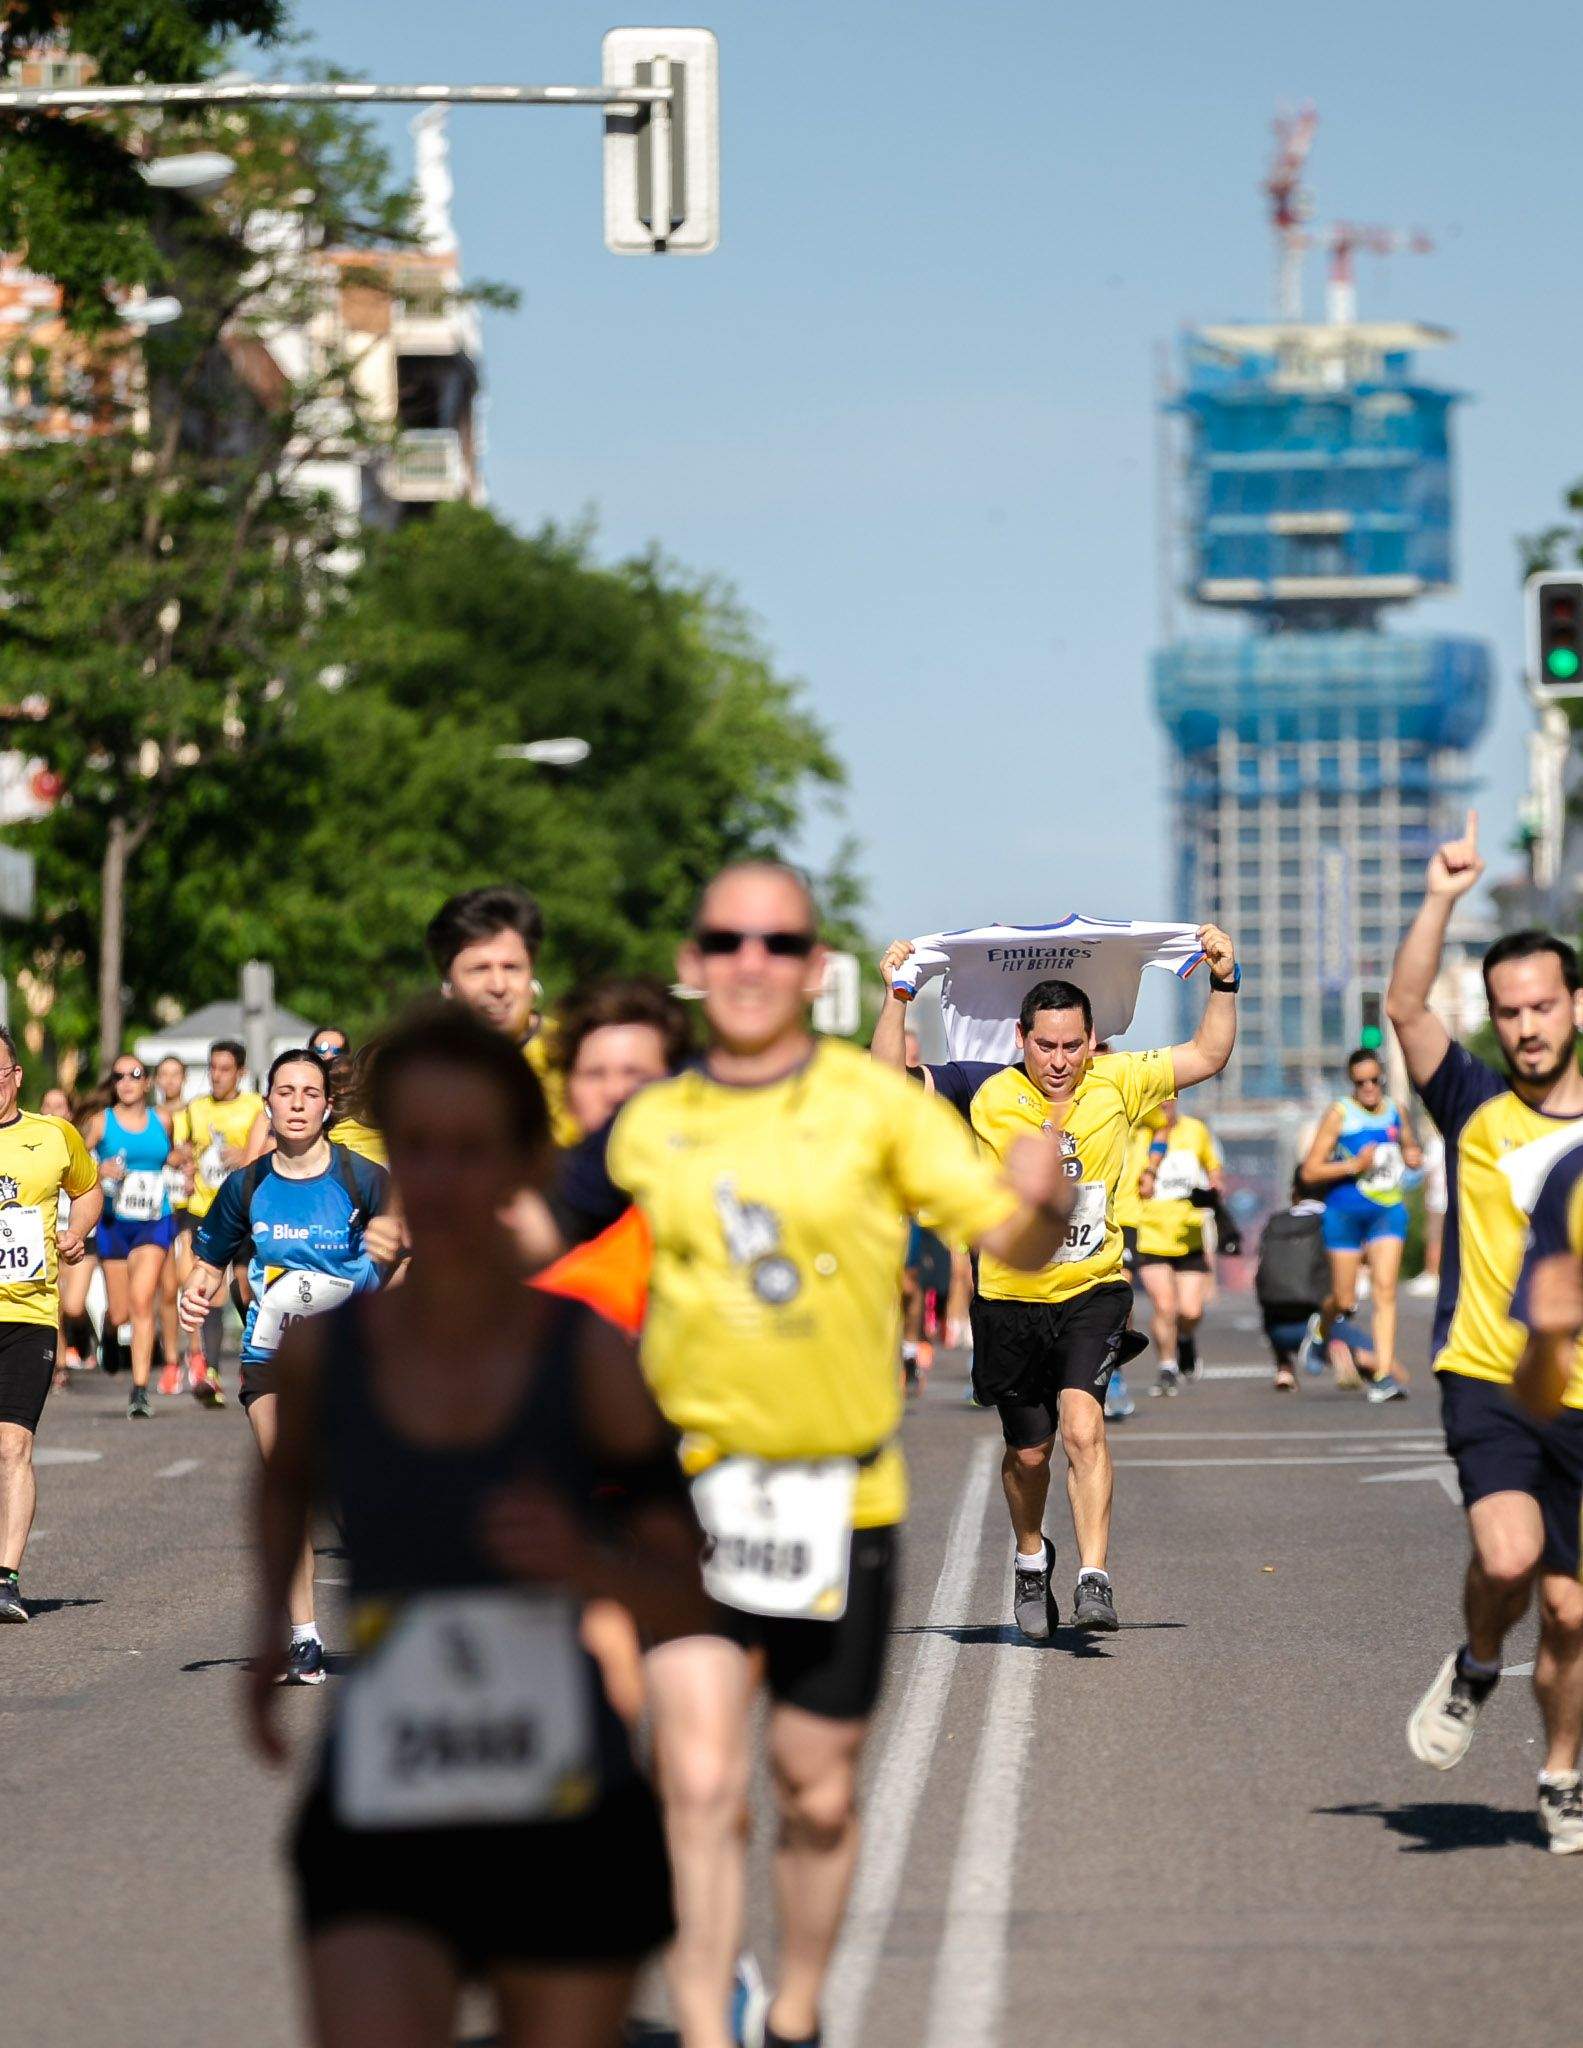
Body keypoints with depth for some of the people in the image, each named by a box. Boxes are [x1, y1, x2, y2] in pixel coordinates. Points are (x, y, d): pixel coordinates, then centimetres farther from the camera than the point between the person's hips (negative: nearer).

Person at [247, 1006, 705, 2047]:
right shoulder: (324, 1348, -1)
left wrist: (583, 1562, -23)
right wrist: (273, 1627, 11)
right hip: (381, 1841, 0)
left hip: (569, 1835, 0)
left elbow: (686, 1604, -4)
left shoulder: (594, 1356, -7)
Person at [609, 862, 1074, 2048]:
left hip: (841, 1499, 0)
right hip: (692, 1498, 0)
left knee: (818, 1794, 10)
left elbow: (1013, 1240, -6)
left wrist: (1042, 1201, -28)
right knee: (701, 1784, -13)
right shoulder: (649, 1128, 5)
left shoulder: (878, 1105, -2)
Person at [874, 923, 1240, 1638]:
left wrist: (1224, 981, -1)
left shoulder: (1118, 1083, 0)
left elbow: (1207, 1055, 9)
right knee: (1028, 1451, 13)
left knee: (1082, 1427, -22)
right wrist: (897, 996, -13)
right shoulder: (987, 1091, -4)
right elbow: (890, 1080, -4)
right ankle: (1031, 1556, 42)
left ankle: (1093, 1580, -23)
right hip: (1011, 1301, 1)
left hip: (1094, 1292, -1)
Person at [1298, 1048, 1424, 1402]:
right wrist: (1353, 1165, -19)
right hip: (1346, 1213, -2)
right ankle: (1321, 1329, 41)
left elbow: (1411, 1149, 26)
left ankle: (1384, 1374, -15)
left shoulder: (1396, 1113, 7)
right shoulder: (1339, 1114, -6)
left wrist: (1413, 1156, 2)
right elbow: (1310, 1172, -8)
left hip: (1389, 1211, 2)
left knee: (1385, 1290, -12)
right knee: (1345, 1301, 5)